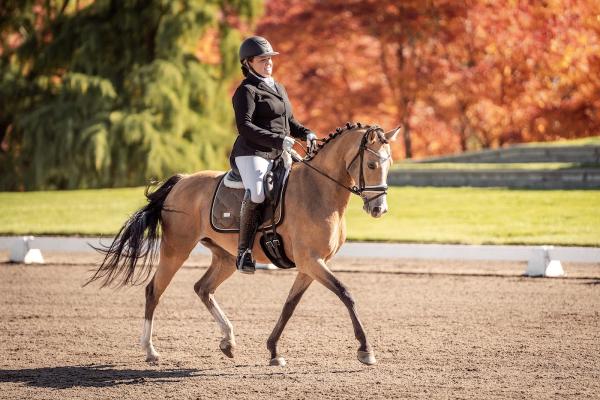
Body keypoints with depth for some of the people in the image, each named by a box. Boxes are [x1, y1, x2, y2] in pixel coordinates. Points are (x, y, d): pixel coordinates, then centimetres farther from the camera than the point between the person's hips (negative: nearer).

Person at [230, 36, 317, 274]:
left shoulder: (279, 89, 23)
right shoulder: (246, 91, -4)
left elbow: (290, 122, 31)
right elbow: (245, 127, -16)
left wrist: (306, 134, 9)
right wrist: (277, 140, -24)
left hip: (280, 155, 9)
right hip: (252, 153, -9)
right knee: (256, 194, -33)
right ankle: (244, 252, -26)